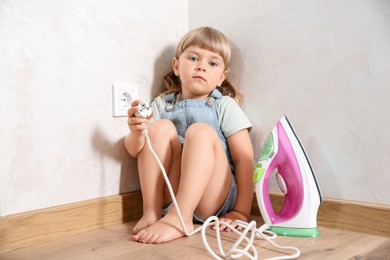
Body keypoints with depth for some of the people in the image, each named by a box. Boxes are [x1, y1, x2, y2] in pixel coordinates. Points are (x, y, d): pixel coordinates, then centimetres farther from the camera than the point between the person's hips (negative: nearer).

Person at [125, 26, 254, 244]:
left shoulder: (225, 106, 2)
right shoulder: (162, 104, 9)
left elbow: (244, 159, -4)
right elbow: (134, 150, 3)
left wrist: (241, 212, -11)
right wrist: (136, 132, -21)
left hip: (212, 200, -2)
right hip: (169, 198, 2)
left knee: (201, 132, -25)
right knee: (161, 127, -16)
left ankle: (179, 219, -31)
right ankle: (151, 213, -18)